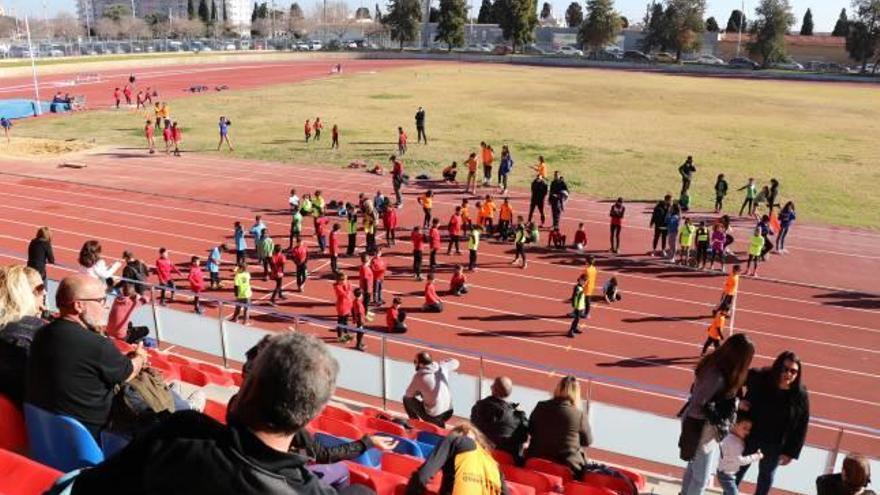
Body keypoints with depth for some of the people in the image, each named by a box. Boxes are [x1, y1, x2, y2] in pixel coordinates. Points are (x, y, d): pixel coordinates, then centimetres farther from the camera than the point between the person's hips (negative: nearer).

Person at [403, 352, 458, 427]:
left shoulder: (419, 376, -16)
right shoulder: (442, 368, -5)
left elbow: (409, 394, -1)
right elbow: (455, 362, 16)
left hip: (433, 416, -4)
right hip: (448, 413, 4)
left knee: (407, 398, 13)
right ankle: (440, 424, 28)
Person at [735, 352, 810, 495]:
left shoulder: (800, 396, -16)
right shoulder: (759, 379, -19)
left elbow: (801, 427, -8)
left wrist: (791, 452, -7)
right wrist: (739, 400, -14)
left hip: (775, 445, 0)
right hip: (750, 436, 0)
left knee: (766, 477, 17)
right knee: (738, 470, 16)